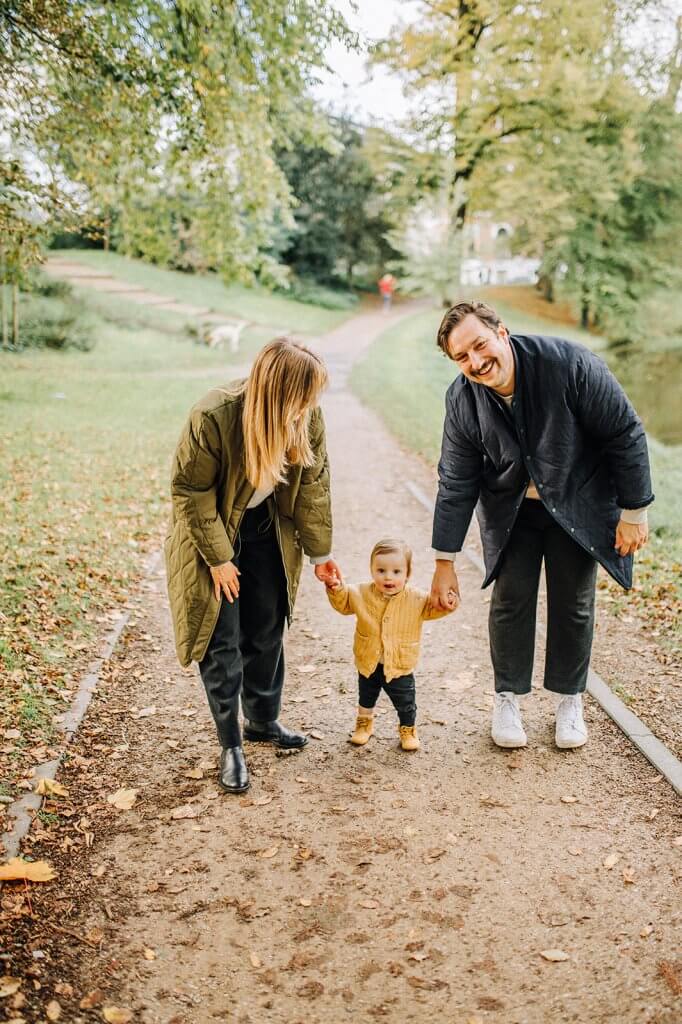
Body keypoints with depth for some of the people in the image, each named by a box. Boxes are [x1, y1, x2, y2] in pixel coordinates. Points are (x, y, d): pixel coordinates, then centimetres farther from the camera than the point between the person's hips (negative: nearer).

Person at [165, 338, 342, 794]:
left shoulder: (306, 416, -18)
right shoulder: (213, 416, -32)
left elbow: (313, 481, -5)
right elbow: (190, 490, -21)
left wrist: (320, 551, -1)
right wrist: (218, 557, -16)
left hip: (267, 529, 5)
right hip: (212, 530, -4)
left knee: (267, 631, 14)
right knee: (221, 638, -1)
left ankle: (264, 722, 34)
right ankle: (231, 745, 14)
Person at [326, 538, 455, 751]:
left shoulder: (416, 599, -15)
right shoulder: (362, 594, -12)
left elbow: (434, 608, -8)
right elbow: (344, 602, 2)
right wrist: (336, 590, -18)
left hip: (400, 667, -1)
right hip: (368, 664, 1)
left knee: (405, 703, 14)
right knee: (366, 697, 24)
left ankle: (408, 729, 40)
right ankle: (364, 723, 49)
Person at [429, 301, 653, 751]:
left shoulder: (569, 363, -28)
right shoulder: (462, 400, -17)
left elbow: (625, 434, -18)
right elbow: (456, 484, -9)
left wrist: (634, 512, -14)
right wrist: (445, 563, -8)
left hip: (578, 506, -1)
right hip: (510, 510, 2)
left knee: (573, 604, 6)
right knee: (511, 600, 1)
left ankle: (570, 700, 26)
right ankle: (508, 698, 20)